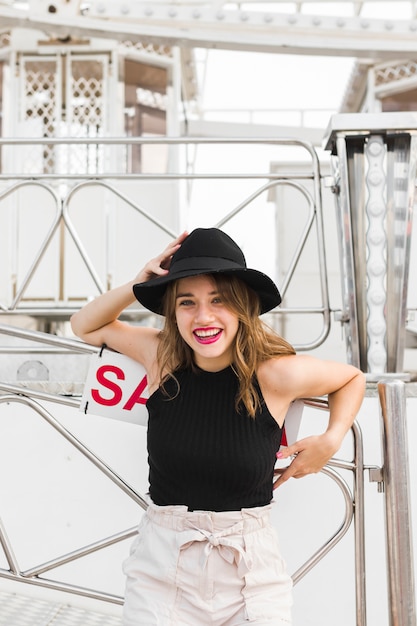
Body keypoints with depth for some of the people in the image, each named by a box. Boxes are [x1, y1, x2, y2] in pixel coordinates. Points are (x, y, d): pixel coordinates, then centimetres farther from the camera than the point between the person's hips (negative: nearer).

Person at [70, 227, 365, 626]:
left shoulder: (278, 373, -12)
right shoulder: (162, 357, -7)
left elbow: (352, 378, 8)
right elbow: (85, 326, 9)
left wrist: (331, 441, -6)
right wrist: (137, 286, -7)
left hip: (250, 568, -1)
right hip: (161, 567, 1)